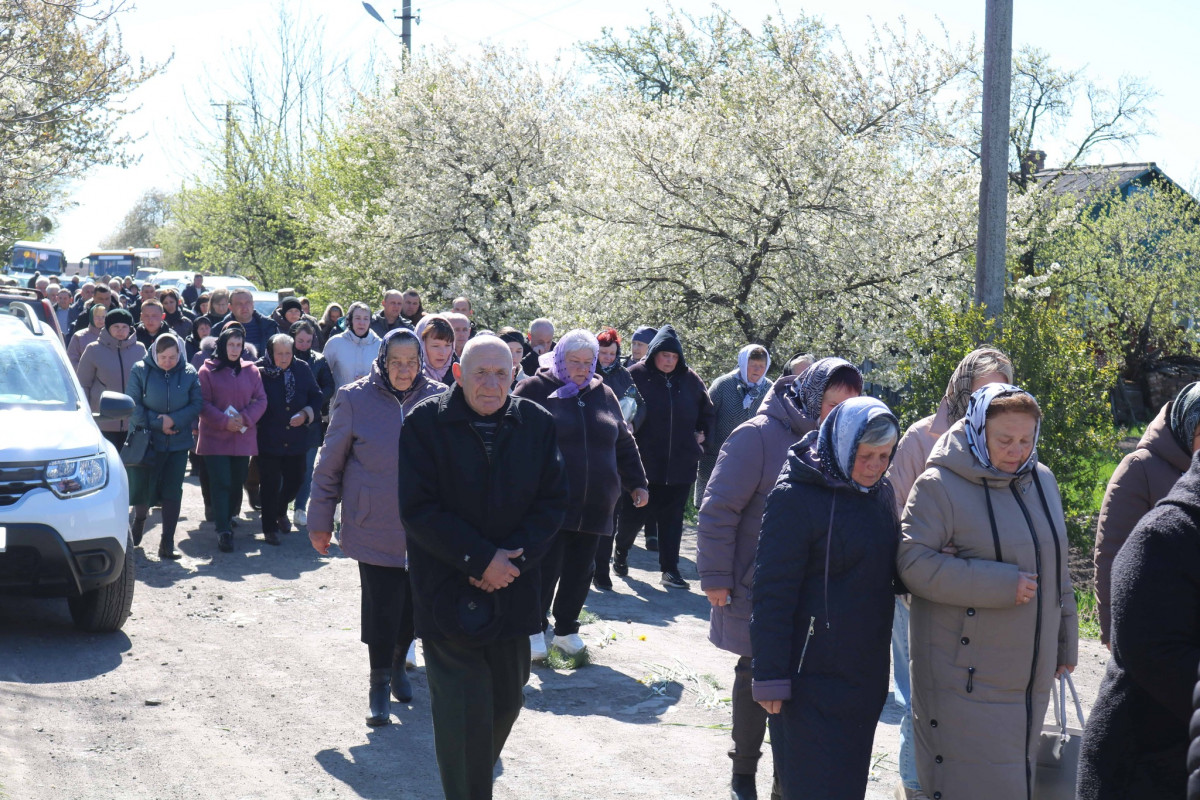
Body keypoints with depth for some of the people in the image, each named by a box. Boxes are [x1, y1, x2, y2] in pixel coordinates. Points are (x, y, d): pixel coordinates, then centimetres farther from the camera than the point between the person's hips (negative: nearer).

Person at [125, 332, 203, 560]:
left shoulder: (189, 373, 0)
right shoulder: (140, 370, -5)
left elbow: (197, 404, -1)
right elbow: (133, 406, -7)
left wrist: (174, 420, -15)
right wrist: (157, 424, -14)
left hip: (178, 442, 1)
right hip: (146, 440, -1)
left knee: (173, 491, -2)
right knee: (142, 488, 4)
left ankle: (167, 543, 3)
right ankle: (139, 519, 38)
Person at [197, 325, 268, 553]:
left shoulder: (251, 370, 8)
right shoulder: (208, 370, -1)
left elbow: (261, 400, 5)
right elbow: (203, 404, -5)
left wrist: (245, 418, -12)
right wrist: (224, 421, -15)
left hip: (243, 438, 3)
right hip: (215, 438, -3)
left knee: (237, 483, 8)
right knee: (221, 483, -9)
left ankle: (227, 518, 28)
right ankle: (223, 531, -10)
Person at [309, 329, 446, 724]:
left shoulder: (438, 398, 0)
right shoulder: (355, 399, -5)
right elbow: (330, 464, 2)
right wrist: (320, 521, 4)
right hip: (374, 526, -2)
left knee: (414, 603, 11)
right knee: (381, 606, -4)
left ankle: (397, 664, 36)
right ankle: (379, 685, 11)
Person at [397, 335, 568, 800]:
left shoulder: (537, 424, 3)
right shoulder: (426, 423, -6)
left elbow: (553, 501, 3)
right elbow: (418, 509, -11)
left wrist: (512, 558, -12)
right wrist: (482, 559, -16)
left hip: (512, 591, 4)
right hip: (448, 591, -4)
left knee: (506, 700, 13)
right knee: (463, 709, -7)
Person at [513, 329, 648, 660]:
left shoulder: (603, 395, 13)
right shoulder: (536, 389, -1)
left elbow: (624, 444, 21)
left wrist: (636, 483, 16)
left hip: (594, 506, 5)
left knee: (580, 570, 9)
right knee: (546, 567, -6)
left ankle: (566, 630, 23)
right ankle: (535, 630, 10)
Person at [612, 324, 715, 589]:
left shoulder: (690, 379, 6)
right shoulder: (636, 376, -4)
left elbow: (706, 411, 21)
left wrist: (702, 433, 9)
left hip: (680, 463, 3)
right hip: (643, 461, -2)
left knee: (672, 517, 4)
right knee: (634, 512, 5)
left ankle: (670, 569, 9)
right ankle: (620, 551, 31)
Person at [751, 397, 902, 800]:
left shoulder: (880, 492, 7)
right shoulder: (795, 498, -15)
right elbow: (772, 594, -16)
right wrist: (770, 677, -18)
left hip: (866, 673, 7)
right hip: (813, 676, -7)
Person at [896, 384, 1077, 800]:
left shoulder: (1042, 480, 9)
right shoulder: (940, 485, -12)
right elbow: (914, 563, -21)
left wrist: (1065, 641, 21)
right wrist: (1001, 584, -24)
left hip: (1031, 676, 7)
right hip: (967, 675, -6)